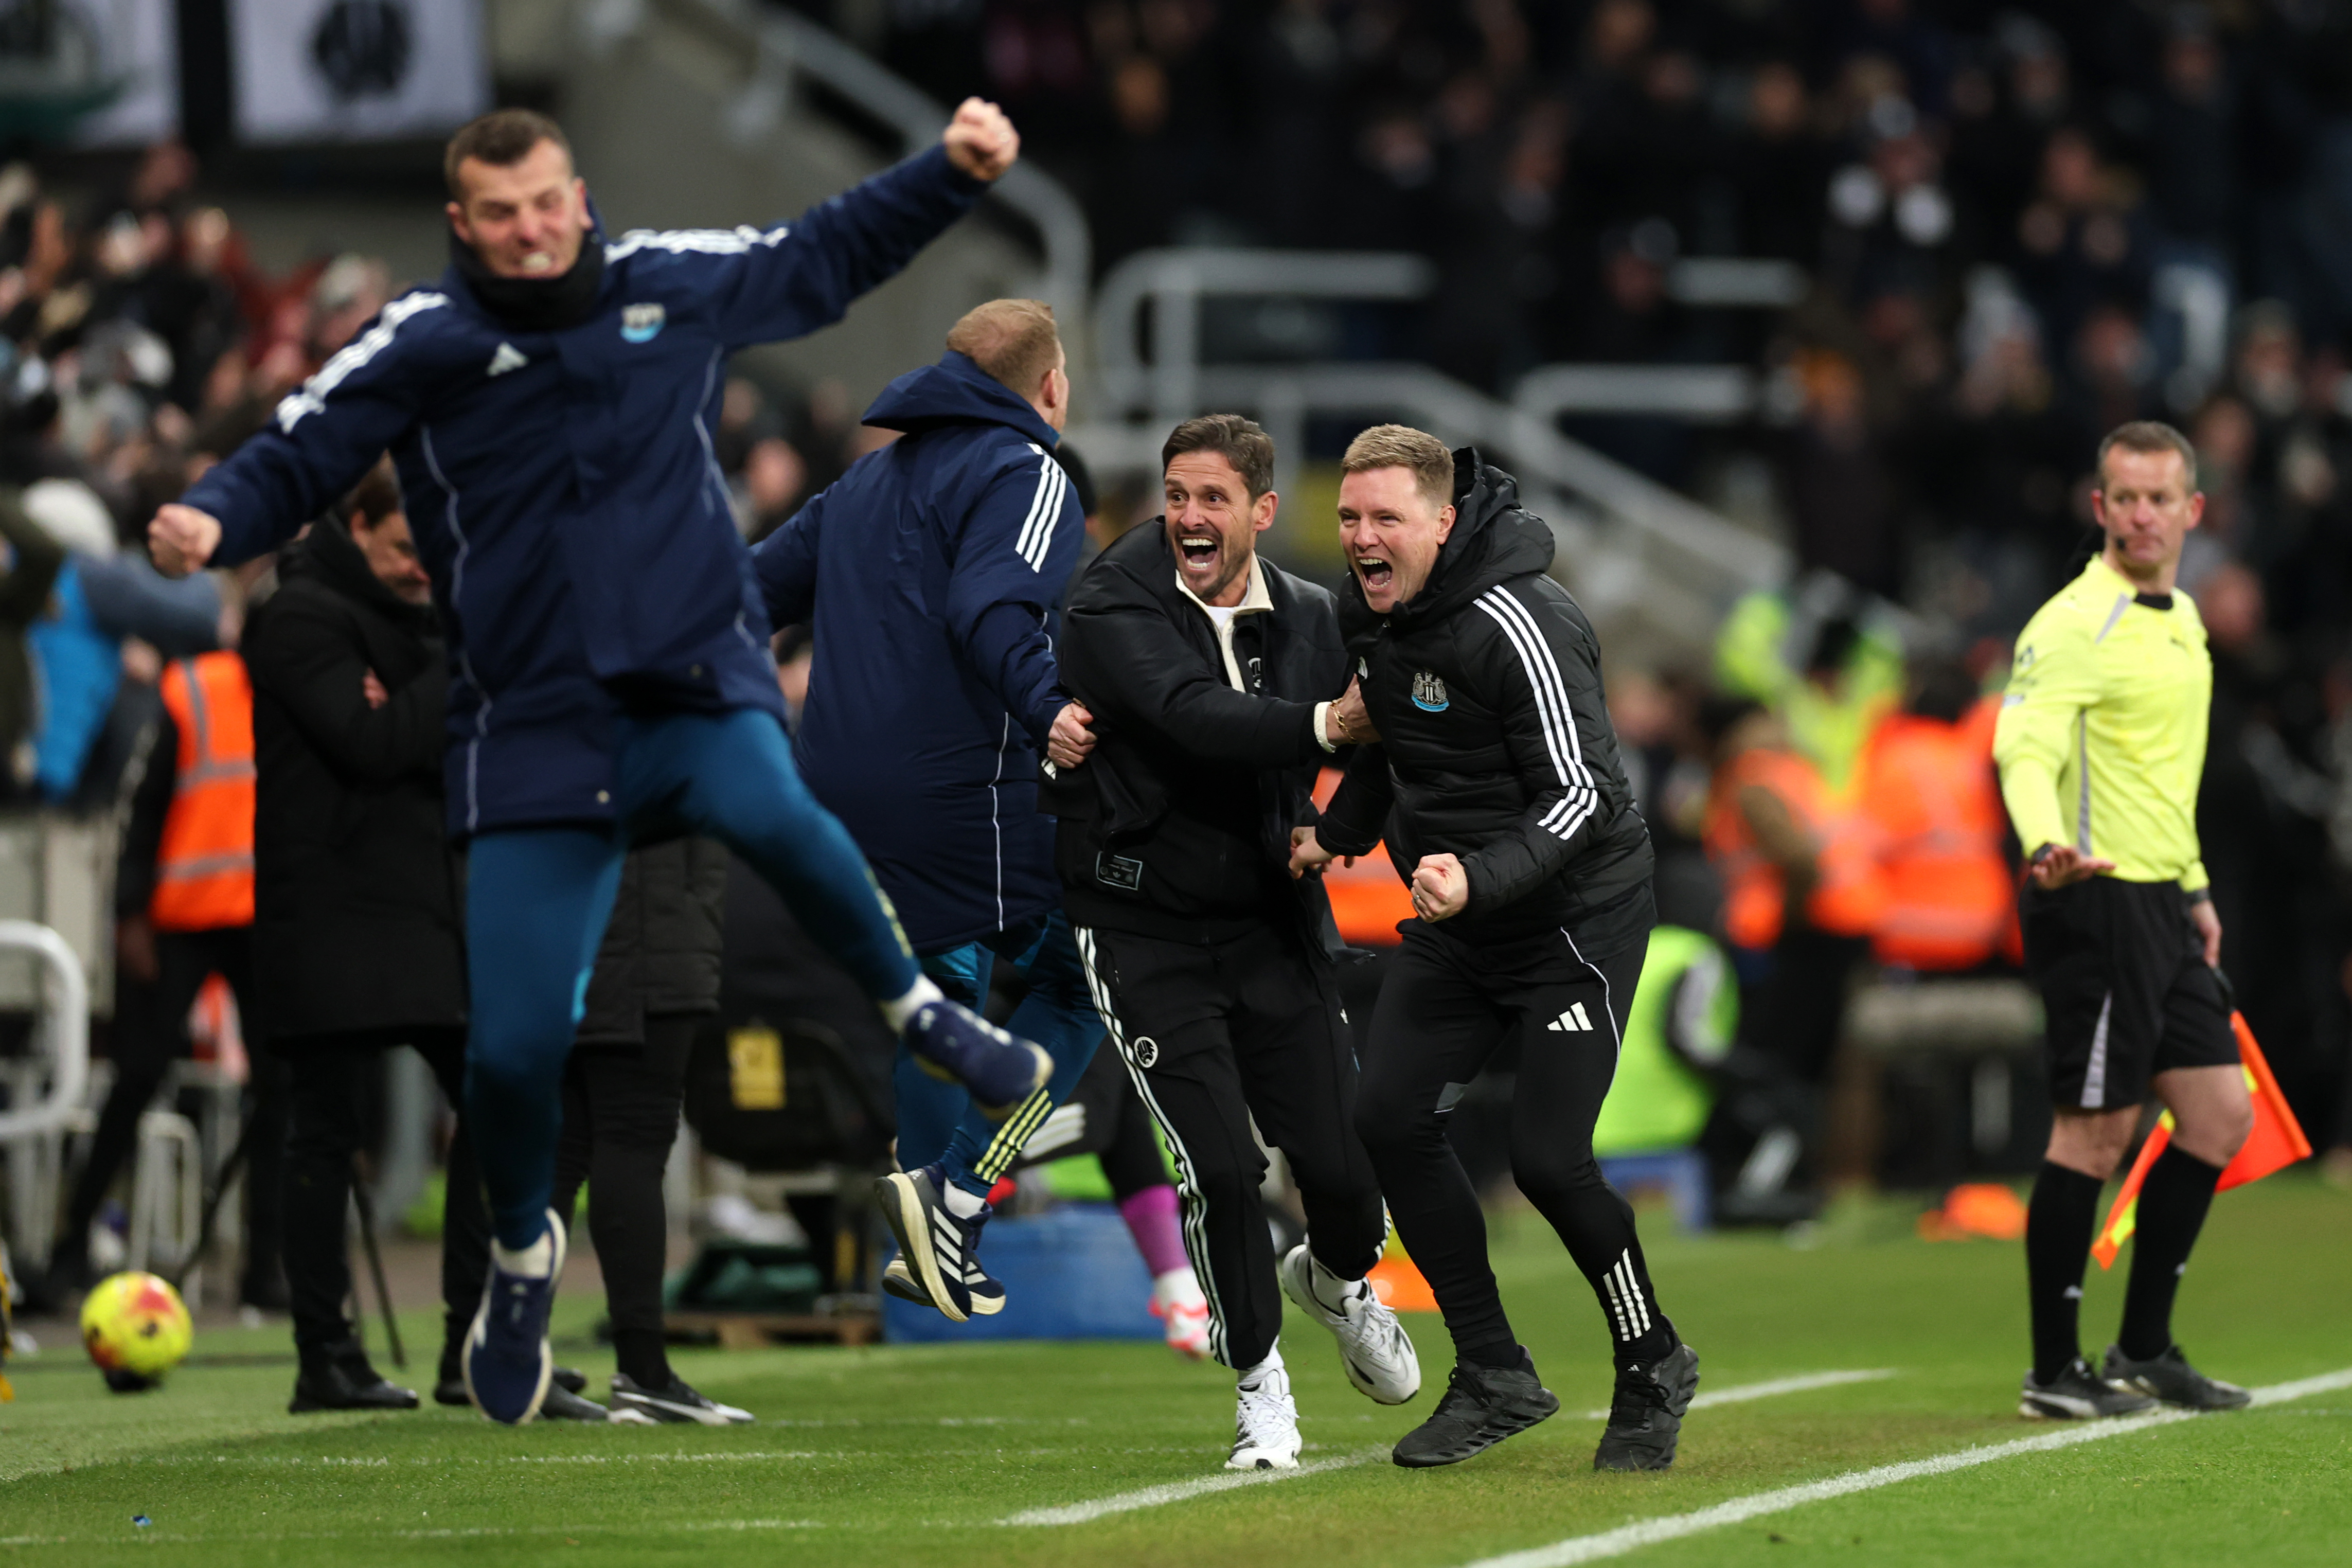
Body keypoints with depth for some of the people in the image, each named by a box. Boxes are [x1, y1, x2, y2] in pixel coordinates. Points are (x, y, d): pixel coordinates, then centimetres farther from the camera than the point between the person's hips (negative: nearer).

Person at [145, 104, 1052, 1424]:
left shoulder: (676, 285, 4)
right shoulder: (420, 349, -3)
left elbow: (829, 256, 20)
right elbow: (294, 461, -5)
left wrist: (953, 173, 15)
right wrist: (212, 523, -24)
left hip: (701, 677, 0)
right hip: (534, 719, 0)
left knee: (767, 814, -37)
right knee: (514, 1049, -5)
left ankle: (914, 1003, -10)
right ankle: (523, 1255, 27)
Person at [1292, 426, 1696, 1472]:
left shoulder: (1516, 628, -23)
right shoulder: (1373, 612, 3)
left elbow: (1579, 796, -24)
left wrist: (1479, 879, -37)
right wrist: (1338, 833, 10)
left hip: (1573, 916, -8)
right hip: (1453, 925, 8)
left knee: (1549, 1157, -13)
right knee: (1391, 1119, -4)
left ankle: (1653, 1370, 12)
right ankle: (1496, 1376, 7)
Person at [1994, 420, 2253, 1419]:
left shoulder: (2181, 622, 16)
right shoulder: (2075, 624, -13)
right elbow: (2024, 748, -27)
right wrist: (2048, 846, -44)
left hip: (2159, 904, 9)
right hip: (2094, 900, -9)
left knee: (2220, 1116, 9)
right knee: (2093, 1133, -6)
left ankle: (2143, 1351, 18)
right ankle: (2053, 1372, 2)